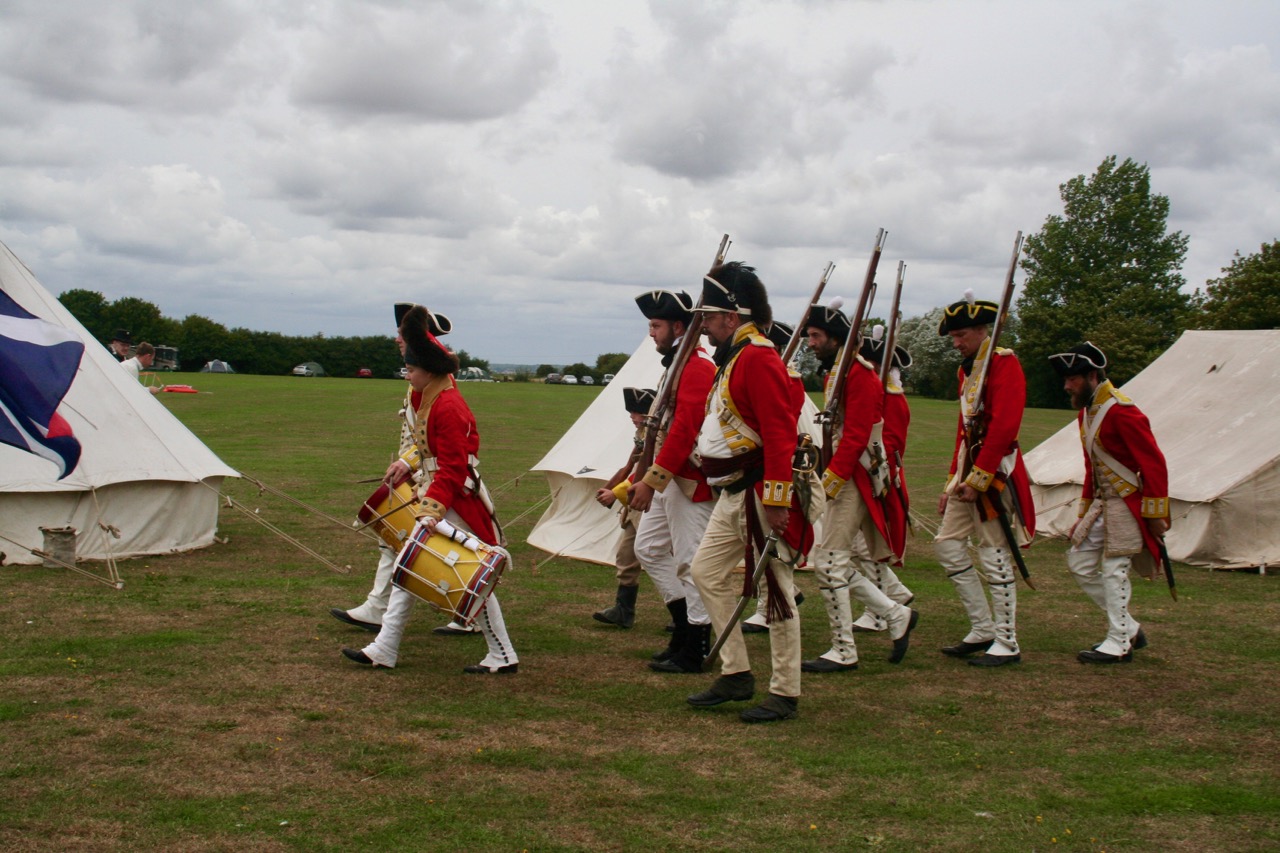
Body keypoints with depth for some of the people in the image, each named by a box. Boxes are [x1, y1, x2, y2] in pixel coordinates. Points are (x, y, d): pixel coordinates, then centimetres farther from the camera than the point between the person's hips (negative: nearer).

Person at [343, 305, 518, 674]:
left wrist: (431, 509, -29)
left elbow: (452, 468, -24)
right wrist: (407, 464, 8)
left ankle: (503, 656, 8)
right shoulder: (426, 397, 8)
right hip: (433, 489, 10)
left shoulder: (448, 406, -21)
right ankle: (384, 649, 17)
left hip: (456, 501, -10)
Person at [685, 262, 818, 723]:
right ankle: (736, 675, 20)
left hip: (765, 494, -11)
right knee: (707, 570, 12)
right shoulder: (733, 359, 15)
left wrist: (775, 499, -27)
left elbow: (780, 434, -24)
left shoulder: (759, 359, -17)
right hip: (735, 494, 11)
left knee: (776, 588, -2)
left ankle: (785, 694, 8)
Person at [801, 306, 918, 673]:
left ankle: (843, 651, 0)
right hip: (844, 478, 10)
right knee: (834, 561, 10)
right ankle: (897, 615, 19)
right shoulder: (835, 374, 17)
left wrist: (832, 479, -21)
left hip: (853, 480, -10)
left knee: (829, 561, -8)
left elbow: (855, 436, -21)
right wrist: (830, 475, 13)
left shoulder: (859, 374, -14)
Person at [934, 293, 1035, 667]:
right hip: (969, 470, 9)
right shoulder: (966, 369, 16)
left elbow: (1004, 427, -20)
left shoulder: (1004, 363, -11)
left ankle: (1007, 644, 5)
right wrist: (954, 481, 15)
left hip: (996, 471, -9)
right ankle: (984, 629, 17)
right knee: (947, 544, 8)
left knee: (995, 556, -5)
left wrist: (978, 478, -20)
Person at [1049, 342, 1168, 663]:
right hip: (1102, 503, 10)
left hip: (1128, 504, -10)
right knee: (1079, 562, 10)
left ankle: (1119, 644, 5)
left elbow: (1154, 464, -19)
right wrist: (1084, 514, 19)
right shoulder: (1085, 413, 11)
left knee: (1114, 569, -6)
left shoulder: (1121, 412, -19)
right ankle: (1130, 627, 19)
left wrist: (1156, 514, -18)